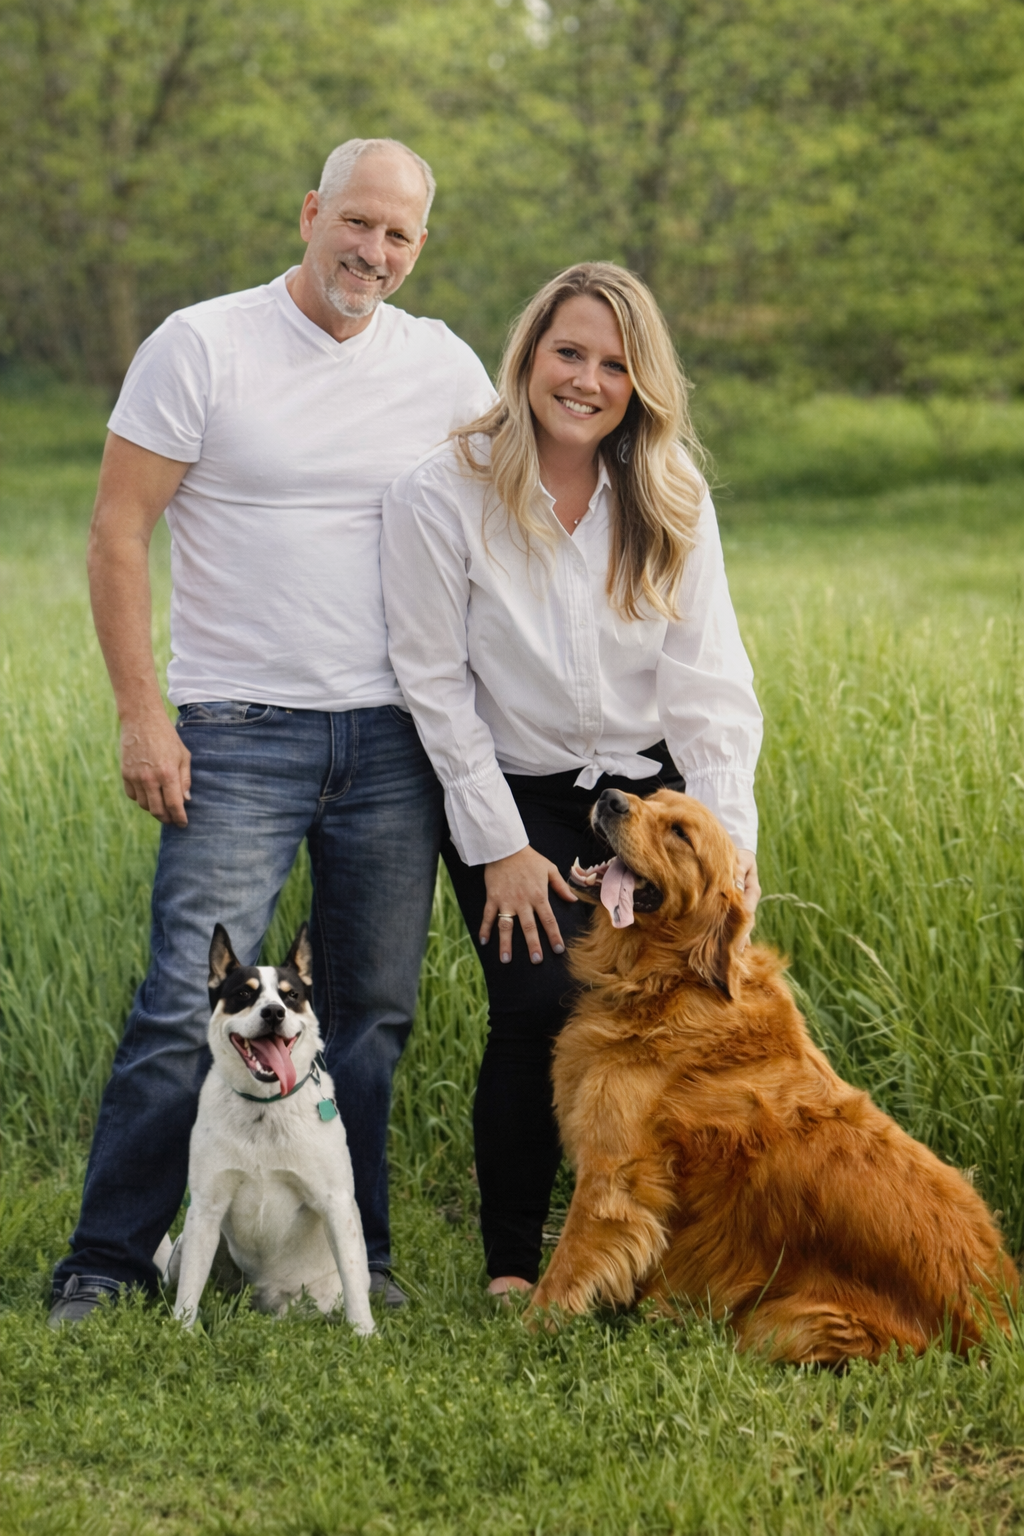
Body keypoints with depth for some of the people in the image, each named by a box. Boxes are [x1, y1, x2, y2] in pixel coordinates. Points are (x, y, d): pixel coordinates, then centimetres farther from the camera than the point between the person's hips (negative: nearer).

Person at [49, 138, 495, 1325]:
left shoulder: (446, 368, 8)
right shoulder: (202, 346, -3)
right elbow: (116, 534, -3)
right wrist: (141, 714, -10)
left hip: (394, 737, 4)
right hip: (240, 733, -4)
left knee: (373, 1013, 8)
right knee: (188, 1006, -9)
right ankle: (107, 1262, 3)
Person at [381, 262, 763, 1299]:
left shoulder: (671, 500, -2)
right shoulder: (441, 497, -12)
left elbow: (707, 681, -3)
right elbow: (437, 686, -10)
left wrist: (728, 835, -11)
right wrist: (499, 846, -11)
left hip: (647, 786, 3)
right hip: (510, 795, -3)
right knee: (540, 1008, -16)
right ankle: (510, 1266, 1)